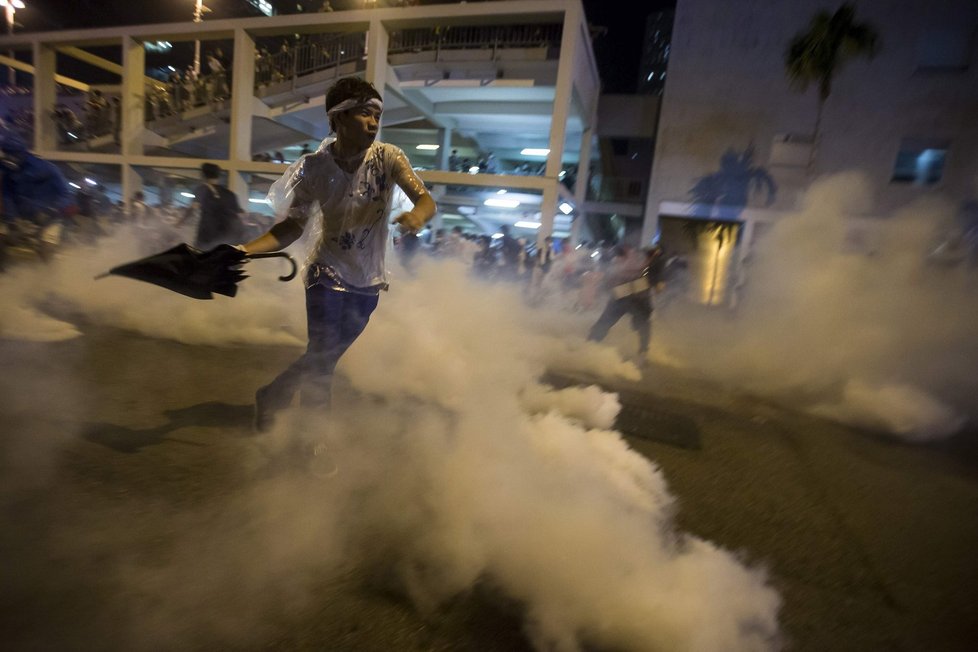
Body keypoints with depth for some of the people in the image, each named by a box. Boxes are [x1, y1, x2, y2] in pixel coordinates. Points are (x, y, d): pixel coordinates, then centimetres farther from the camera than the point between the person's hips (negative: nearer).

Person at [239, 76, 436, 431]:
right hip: (328, 273, -2)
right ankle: (270, 400, 22)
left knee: (327, 358, 14)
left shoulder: (388, 157, -11)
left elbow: (426, 200, -21)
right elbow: (293, 226, -10)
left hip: (369, 280, 3)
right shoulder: (315, 168, -13)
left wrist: (418, 214, -45)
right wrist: (246, 250, -25)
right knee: (322, 355, -9)